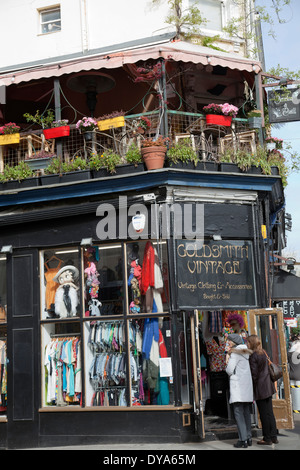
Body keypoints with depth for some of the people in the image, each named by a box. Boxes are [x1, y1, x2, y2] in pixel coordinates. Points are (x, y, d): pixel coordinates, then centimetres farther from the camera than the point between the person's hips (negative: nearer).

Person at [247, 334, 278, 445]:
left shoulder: (253, 356, -15)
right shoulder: (263, 353, 10)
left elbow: (254, 374, -16)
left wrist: (252, 389, -9)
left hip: (260, 387, -8)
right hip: (268, 386, 8)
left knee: (264, 414, -1)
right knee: (269, 412, 12)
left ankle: (267, 438, 5)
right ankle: (273, 437, 17)